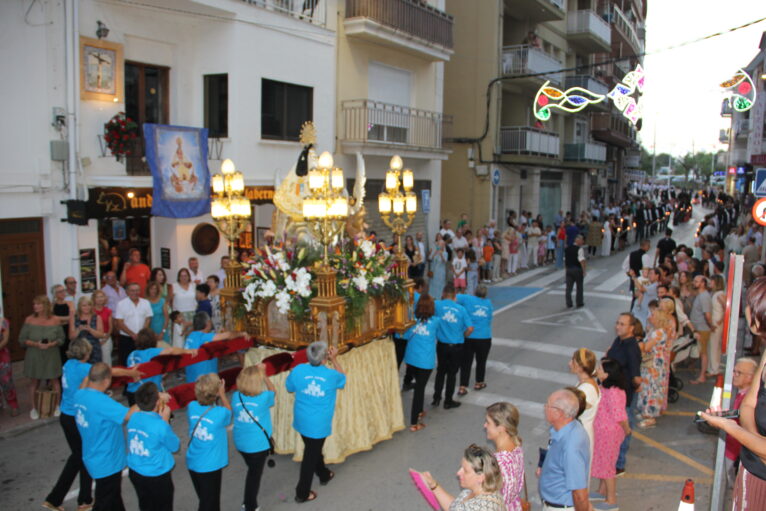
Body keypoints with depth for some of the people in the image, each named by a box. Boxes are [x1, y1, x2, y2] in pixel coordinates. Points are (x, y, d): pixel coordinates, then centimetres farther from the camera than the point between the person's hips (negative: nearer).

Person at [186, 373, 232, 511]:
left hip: (192, 463, 5)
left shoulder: (192, 407, -12)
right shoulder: (220, 413, -24)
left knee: (206, 500, 26)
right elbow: (228, 412, 0)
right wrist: (222, 394, 2)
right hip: (210, 466, -5)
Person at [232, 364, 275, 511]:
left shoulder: (236, 396, -11)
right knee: (255, 475, 14)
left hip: (240, 443, 5)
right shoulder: (264, 398, -21)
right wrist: (263, 373, 5)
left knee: (253, 471, 27)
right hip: (258, 444, -5)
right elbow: (272, 390, 1)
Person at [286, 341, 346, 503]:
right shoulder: (331, 375, -18)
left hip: (301, 420, 4)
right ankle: (302, 493, 22)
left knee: (313, 450, 26)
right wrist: (334, 359, 4)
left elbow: (289, 388, 5)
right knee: (310, 456, 11)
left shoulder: (298, 370, -14)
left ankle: (324, 475, 48)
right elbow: (343, 379, 7)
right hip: (319, 424, -4)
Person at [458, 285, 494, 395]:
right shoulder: (489, 303, 6)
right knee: (481, 361, 19)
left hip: (468, 337, -1)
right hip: (484, 338, 1)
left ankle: (462, 387, 4)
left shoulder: (468, 299, -4)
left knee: (466, 362, 7)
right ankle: (479, 383, 36)